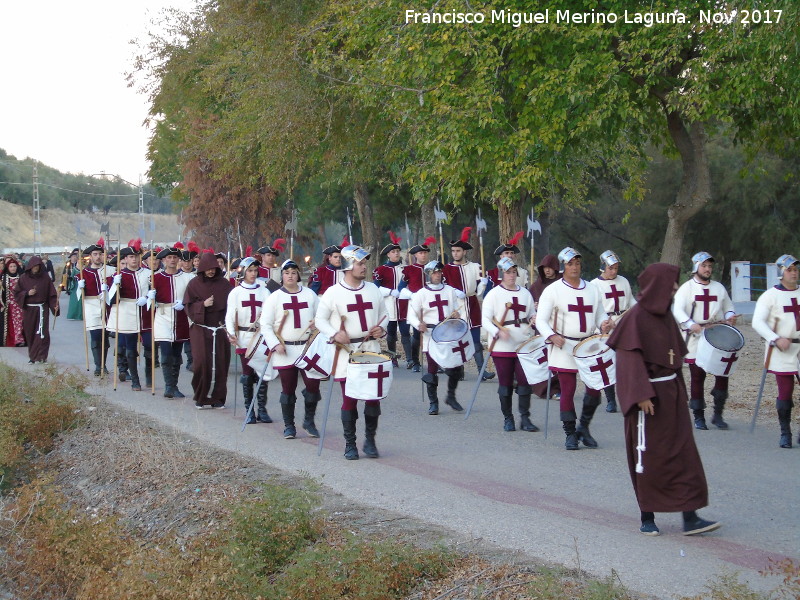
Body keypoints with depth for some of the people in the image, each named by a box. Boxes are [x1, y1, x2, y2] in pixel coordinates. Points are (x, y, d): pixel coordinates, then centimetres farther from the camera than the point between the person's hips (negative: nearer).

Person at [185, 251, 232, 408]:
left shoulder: (224, 284, 6)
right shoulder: (194, 284, 2)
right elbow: (189, 307, 1)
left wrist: (228, 322, -6)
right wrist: (203, 305, -16)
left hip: (220, 329, 2)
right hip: (201, 329, -2)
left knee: (221, 364, -1)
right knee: (202, 363, -8)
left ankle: (217, 398, 9)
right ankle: (201, 397, 5)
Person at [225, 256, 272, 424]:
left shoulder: (264, 291, 8)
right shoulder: (236, 292, 5)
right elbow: (230, 315, -2)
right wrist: (231, 333, -17)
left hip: (261, 336, 1)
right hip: (243, 338, -1)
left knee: (262, 373, -2)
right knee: (247, 374, 2)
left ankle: (262, 410, 4)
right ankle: (249, 411, 7)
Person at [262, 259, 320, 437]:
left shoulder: (310, 295, 7)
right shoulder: (274, 297, 1)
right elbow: (265, 324, -1)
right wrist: (275, 344, -11)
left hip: (308, 348, 1)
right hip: (285, 351, -1)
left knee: (313, 385, -5)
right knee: (288, 389, 3)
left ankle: (309, 421, 15)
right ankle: (289, 426, 15)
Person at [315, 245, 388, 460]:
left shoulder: (373, 290, 9)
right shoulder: (334, 293, -4)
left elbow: (384, 314, 18)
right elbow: (320, 319, -1)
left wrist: (381, 328, -3)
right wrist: (335, 334, -17)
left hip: (371, 349, 3)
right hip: (346, 352, -3)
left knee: (374, 396, 2)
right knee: (349, 399, -1)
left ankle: (370, 441, 16)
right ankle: (350, 444, 9)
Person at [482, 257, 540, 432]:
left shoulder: (525, 293, 12)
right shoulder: (494, 294, -1)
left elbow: (532, 315, 19)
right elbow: (486, 320, -6)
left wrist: (534, 319, -4)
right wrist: (498, 332, -22)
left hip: (524, 345, 3)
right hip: (502, 347, -3)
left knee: (525, 381, -2)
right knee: (505, 383, 3)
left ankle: (525, 418, 4)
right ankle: (507, 419, 13)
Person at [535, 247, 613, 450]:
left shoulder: (592, 289, 13)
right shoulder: (553, 290, -2)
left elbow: (600, 313, 18)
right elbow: (541, 320, -5)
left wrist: (604, 323, -6)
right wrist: (552, 336, -23)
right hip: (564, 348, -4)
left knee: (595, 387, 1)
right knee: (567, 391, -3)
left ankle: (584, 427, 20)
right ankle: (570, 434, 8)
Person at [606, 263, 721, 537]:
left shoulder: (665, 315, 11)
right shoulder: (636, 317, -13)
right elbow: (630, 359, -16)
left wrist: (679, 389, 15)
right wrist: (642, 395, -22)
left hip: (671, 392, 8)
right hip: (648, 396, -8)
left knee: (683, 452, 2)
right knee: (648, 457, 0)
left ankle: (690, 518, 2)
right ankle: (647, 517, 11)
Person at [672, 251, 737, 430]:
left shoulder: (719, 287, 15)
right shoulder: (687, 288, 0)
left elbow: (728, 307, 21)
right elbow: (677, 310, -12)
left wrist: (730, 317, -3)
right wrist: (691, 324, -29)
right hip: (696, 340, -3)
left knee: (723, 374, -3)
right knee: (697, 378, 0)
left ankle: (718, 414, 9)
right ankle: (699, 417, 8)